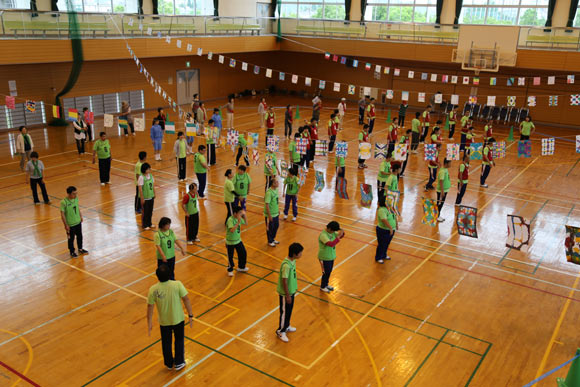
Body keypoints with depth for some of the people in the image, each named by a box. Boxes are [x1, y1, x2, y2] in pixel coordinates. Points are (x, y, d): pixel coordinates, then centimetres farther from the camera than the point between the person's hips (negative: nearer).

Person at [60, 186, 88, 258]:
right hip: (70, 224, -6)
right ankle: (72, 252, 31)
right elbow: (62, 214, -19)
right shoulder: (64, 202, -25)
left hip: (78, 222, 6)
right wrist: (66, 225, -16)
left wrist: (81, 216, 14)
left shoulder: (76, 199, -8)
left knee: (80, 236, 20)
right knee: (71, 239, 12)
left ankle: (80, 249, 41)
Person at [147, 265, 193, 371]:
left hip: (164, 321, 1)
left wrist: (149, 323, 3)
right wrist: (190, 315, -5)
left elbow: (150, 307, -10)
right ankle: (179, 363, 36)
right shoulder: (177, 285, -23)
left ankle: (169, 364, 41)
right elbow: (186, 300, -17)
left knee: (166, 342, 23)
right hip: (178, 319, -1)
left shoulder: (153, 289, -19)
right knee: (179, 340, 23)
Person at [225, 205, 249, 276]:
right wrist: (238, 222, -43)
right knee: (230, 257, 8)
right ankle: (230, 270, 30)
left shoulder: (239, 218, -5)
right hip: (230, 242, -7)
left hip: (238, 240, 7)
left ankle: (241, 267, 34)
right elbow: (232, 230, -40)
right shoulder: (230, 220, -28)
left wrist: (244, 215, -2)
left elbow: (246, 223, 12)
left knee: (243, 254, 13)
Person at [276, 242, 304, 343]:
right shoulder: (286, 265, -32)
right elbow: (284, 281, -26)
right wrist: (287, 295, -18)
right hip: (285, 293, -9)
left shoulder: (293, 260, -4)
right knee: (284, 312, 8)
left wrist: (295, 287, 20)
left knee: (289, 310, 24)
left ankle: (286, 326, 44)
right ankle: (280, 331, 25)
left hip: (291, 290, 9)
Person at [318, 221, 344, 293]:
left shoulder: (332, 232, -4)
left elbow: (340, 236, 8)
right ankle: (323, 287, 30)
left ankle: (326, 284, 42)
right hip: (325, 258, -8)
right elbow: (331, 244, -41)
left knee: (329, 271, 22)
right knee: (326, 272, 8)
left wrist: (342, 233, -14)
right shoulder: (323, 235, -31)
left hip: (331, 256, 8)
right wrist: (338, 236, -39)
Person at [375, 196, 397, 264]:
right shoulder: (382, 210, -26)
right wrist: (390, 227, -41)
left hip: (390, 230, 8)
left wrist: (396, 225, 20)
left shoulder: (389, 208, 3)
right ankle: (378, 258, 24)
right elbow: (384, 220, -37)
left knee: (387, 244, 23)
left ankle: (384, 255, 43)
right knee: (381, 245, 6)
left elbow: (394, 216, 18)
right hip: (383, 231, -8)